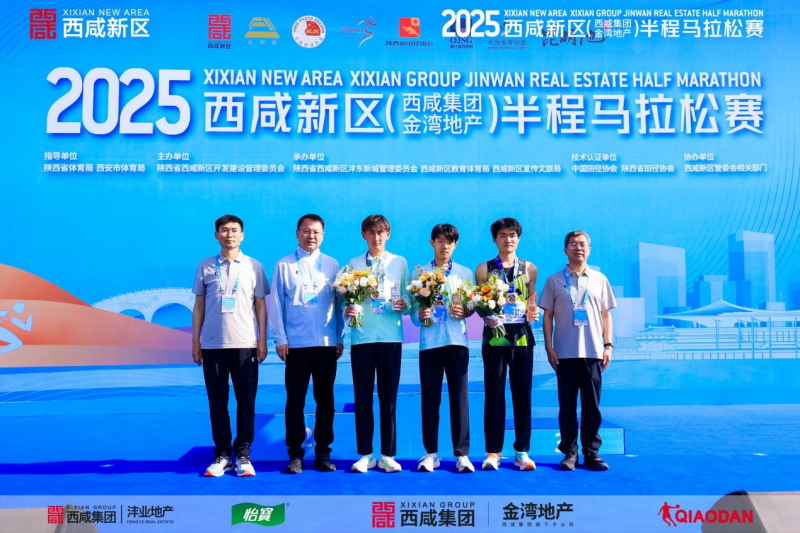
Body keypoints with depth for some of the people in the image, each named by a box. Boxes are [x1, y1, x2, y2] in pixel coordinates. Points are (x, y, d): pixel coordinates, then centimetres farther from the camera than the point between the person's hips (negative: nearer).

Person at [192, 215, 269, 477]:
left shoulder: (254, 266, 7)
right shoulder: (205, 266, 8)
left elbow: (261, 305, 7)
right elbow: (199, 305, 10)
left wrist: (263, 340, 1)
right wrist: (195, 341, 5)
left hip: (245, 344, -1)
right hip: (212, 345, 1)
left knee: (246, 401, 1)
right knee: (217, 402, 5)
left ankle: (243, 455, 10)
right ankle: (221, 455, 13)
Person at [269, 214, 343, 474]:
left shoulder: (332, 264, 8)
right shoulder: (285, 265, 3)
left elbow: (339, 303, 8)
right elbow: (276, 303, 3)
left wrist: (340, 338, 4)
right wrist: (280, 339, -2)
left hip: (327, 343, 2)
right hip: (296, 344, -1)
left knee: (325, 399, 7)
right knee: (295, 400, 3)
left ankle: (323, 452, 17)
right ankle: (295, 453, 13)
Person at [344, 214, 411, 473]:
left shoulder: (399, 262, 9)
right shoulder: (354, 263, 9)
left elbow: (407, 298, 7)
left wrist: (404, 304, -14)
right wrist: (347, 310, -15)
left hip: (391, 336, 0)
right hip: (362, 336, 1)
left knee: (388, 396, 2)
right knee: (362, 397, 3)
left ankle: (388, 455, 11)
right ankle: (365, 454, 13)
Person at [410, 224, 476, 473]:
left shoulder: (465, 273, 10)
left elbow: (472, 306, 7)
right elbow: (413, 308, 4)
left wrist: (464, 312, -14)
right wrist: (419, 315, -17)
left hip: (456, 340, 0)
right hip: (429, 341, 0)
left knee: (459, 396, -1)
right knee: (430, 398, 3)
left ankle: (462, 454, 4)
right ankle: (431, 453, 11)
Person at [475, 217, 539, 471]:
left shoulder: (529, 269, 11)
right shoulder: (484, 269, 6)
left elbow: (532, 301, 15)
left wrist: (533, 312, -6)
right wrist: (486, 316, -12)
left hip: (522, 337, 2)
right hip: (495, 337, -1)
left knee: (522, 394, 3)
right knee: (494, 394, 1)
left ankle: (522, 451, 11)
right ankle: (493, 451, 8)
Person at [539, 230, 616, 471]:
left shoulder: (599, 280, 10)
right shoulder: (554, 280, 6)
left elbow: (606, 315, 11)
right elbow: (547, 316, 5)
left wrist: (608, 345, 3)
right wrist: (548, 347, -3)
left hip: (593, 352, 1)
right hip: (565, 352, -1)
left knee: (592, 405, 4)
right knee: (567, 405, 2)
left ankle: (591, 452, 12)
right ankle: (569, 452, 9)